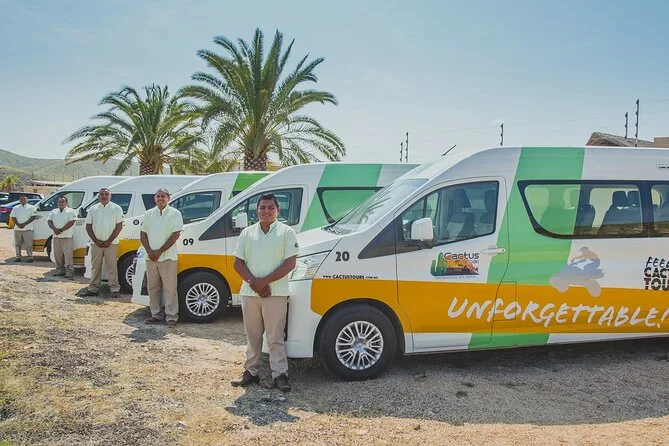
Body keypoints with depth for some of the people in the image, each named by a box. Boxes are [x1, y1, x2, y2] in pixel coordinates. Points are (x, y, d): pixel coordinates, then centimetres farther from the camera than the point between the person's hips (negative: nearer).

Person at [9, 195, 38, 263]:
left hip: (27, 229, -4)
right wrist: (18, 224, -11)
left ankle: (29, 257, -4)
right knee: (17, 244, 7)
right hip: (17, 229, 4)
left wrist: (24, 224, -13)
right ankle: (18, 257, 15)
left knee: (28, 244, -7)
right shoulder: (16, 208, 15)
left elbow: (33, 216, -4)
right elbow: (13, 217, 8)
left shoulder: (31, 207, 5)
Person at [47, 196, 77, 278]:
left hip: (66, 237, -6)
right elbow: (49, 221, 9)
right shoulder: (54, 212, 18)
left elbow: (71, 222, -11)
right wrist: (54, 229, -11)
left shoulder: (71, 211, 0)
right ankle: (60, 269, 16)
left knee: (68, 255, -9)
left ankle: (69, 271, -10)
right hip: (56, 237, 6)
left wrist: (61, 230, -15)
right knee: (57, 255, 8)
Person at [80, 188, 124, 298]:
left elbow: (119, 226, -4)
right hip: (96, 243, 3)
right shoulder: (93, 209, 9)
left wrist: (109, 241, -10)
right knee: (95, 266, 8)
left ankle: (114, 289, 1)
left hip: (111, 243, -3)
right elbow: (88, 227, 7)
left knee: (112, 267, -2)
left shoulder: (116, 208, 1)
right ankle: (93, 289, 14)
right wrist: (96, 241, -5)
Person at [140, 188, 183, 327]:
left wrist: (159, 252, -13)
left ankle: (171, 317, -1)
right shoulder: (149, 214, 12)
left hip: (167, 257, -5)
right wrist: (149, 251, -5)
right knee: (153, 287, 10)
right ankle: (156, 314, 19)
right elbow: (143, 234, 11)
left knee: (169, 288, -5)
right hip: (151, 257, 5)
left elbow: (175, 235, -10)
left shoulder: (174, 214, -3)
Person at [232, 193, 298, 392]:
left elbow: (290, 263, -9)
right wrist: (254, 282, -11)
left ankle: (280, 374, 7)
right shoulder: (247, 233, 9)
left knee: (275, 337, 0)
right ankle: (251, 371, 23)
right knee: (253, 335, 13)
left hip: (276, 292, -4)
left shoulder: (286, 232, -2)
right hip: (249, 292, 4)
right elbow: (238, 263, 6)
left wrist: (264, 281, -15)